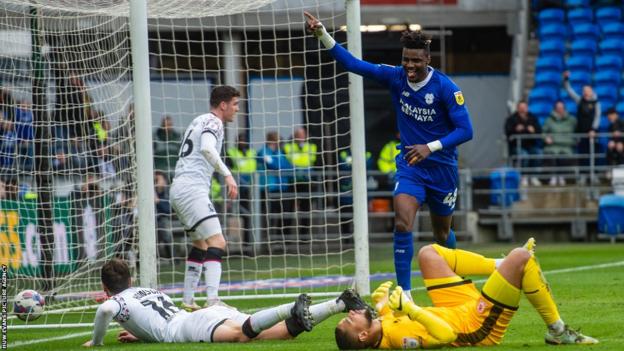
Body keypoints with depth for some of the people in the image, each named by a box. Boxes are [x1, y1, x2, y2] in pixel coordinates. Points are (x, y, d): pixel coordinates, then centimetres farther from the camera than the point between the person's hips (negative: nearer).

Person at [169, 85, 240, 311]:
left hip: (179, 189, 10)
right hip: (193, 189, -10)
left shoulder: (199, 121, 22)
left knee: (201, 244, 21)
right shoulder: (213, 122, -7)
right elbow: (207, 148, -25)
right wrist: (227, 174, -27)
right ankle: (213, 300, -31)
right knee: (216, 242, -18)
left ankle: (188, 301, 22)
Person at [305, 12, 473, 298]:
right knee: (402, 224, -20)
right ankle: (404, 293, -17)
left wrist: (431, 147, -32)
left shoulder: (446, 88, -17)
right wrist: (323, 35, -22)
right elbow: (353, 64, -10)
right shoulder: (395, 77, -8)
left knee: (442, 233, 14)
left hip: (442, 167, -1)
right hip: (409, 166, 1)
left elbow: (465, 130, -20)